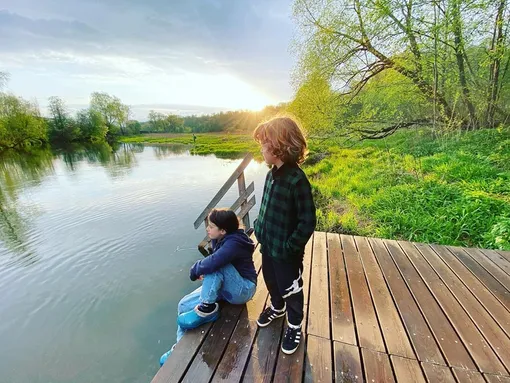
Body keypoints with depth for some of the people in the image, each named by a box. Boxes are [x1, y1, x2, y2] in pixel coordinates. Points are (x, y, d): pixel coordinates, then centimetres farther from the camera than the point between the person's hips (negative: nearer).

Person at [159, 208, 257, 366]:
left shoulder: (233, 243, -29)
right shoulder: (221, 239, -2)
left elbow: (212, 263, -43)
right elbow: (214, 261, 14)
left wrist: (194, 270, -21)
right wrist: (202, 271, -8)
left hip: (243, 290, -9)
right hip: (224, 286, 9)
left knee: (215, 266, -34)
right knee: (184, 305, -1)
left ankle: (207, 307, -18)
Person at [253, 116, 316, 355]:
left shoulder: (297, 180, -27)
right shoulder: (272, 173, -2)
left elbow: (308, 222, -23)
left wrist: (290, 247, -18)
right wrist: (259, 228, 8)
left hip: (285, 251, -7)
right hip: (267, 245, 8)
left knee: (290, 290, 17)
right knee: (271, 281, 28)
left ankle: (294, 325, 44)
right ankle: (277, 308, 57)